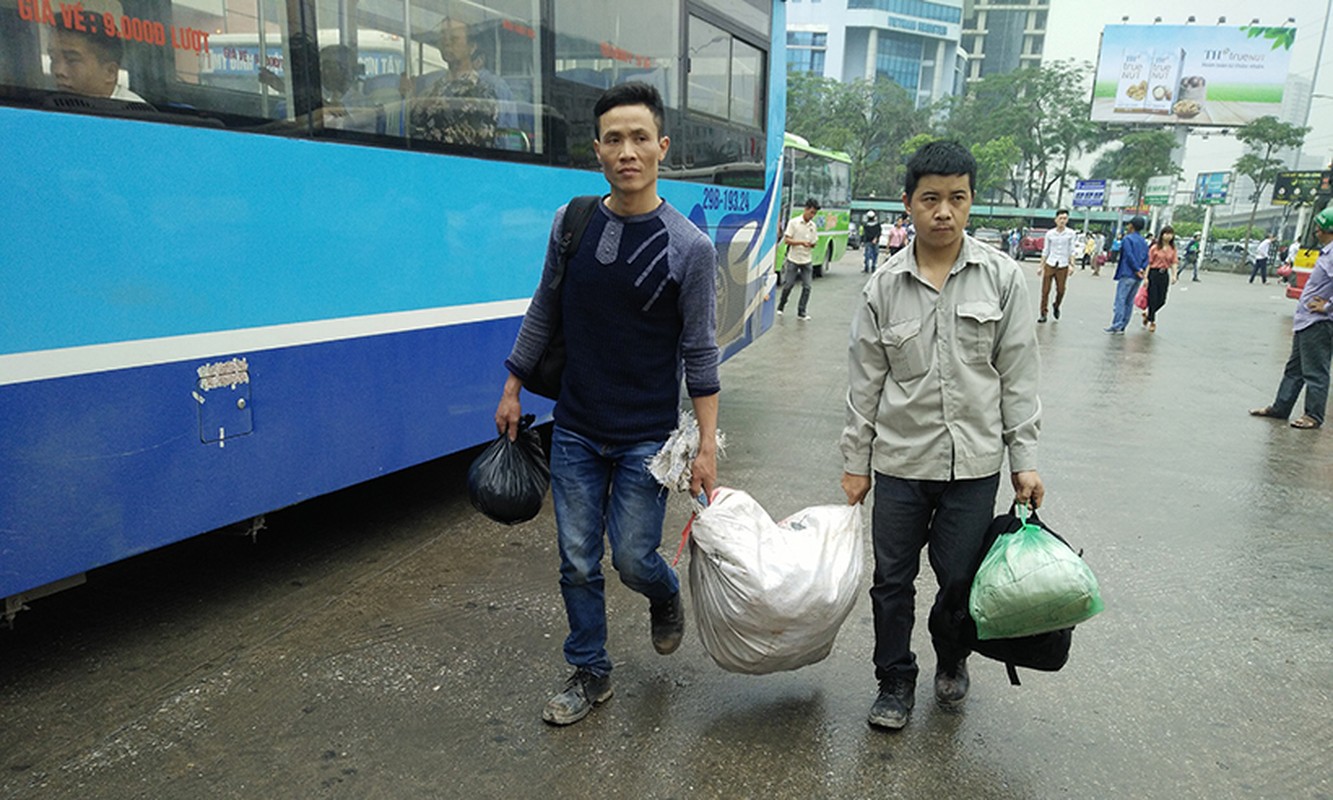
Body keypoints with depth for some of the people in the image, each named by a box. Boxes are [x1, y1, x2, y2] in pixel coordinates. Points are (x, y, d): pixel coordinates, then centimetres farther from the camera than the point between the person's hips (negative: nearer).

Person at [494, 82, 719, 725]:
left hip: (647, 439, -3)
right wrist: (513, 390, 14)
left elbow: (700, 353, -7)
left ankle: (666, 596, 40)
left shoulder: (688, 247, -9)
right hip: (575, 433, 3)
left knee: (632, 558, 3)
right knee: (578, 562, 10)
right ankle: (589, 674, 30)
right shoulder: (570, 224, 1)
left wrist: (707, 446, -9)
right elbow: (543, 312, 12)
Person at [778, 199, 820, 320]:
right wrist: (801, 242, -21)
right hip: (793, 260, -4)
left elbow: (813, 243, 15)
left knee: (806, 287, -3)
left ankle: (802, 312, 5)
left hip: (807, 261, 4)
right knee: (788, 285, -1)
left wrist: (811, 244, -9)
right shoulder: (793, 222, -6)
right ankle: (781, 306, 20)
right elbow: (786, 240, -10)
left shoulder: (813, 226, 8)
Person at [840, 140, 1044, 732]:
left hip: (973, 461, 0)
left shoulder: (1001, 277, -1)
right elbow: (866, 381, 3)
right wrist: (855, 461, 4)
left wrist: (1024, 460, -1)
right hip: (899, 460, 1)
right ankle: (895, 682, 30)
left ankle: (951, 660, 41)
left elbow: (1018, 376, 1)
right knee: (892, 579, 8)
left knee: (960, 578, 10)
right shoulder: (884, 286, -1)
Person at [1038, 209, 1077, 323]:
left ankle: (1056, 306, 34)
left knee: (1060, 290, 5)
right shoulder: (1049, 234, 2)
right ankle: (1043, 314, 5)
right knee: (1045, 290, -3)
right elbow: (1045, 251, 8)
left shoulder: (1070, 233, 0)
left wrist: (1072, 265, -6)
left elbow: (1071, 250, 3)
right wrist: (1041, 266, 7)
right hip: (1050, 264, 0)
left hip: (1063, 266, 0)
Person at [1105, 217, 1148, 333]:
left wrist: (1137, 269, -9)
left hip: (1127, 274, -7)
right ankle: (1122, 326, 12)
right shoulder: (1144, 241, 15)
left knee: (1120, 300, -7)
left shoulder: (1127, 239, -8)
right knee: (1129, 302, 10)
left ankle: (1117, 326, -13)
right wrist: (1142, 269, -3)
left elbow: (1129, 256, -16)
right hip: (1137, 277, 8)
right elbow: (1147, 258, 8)